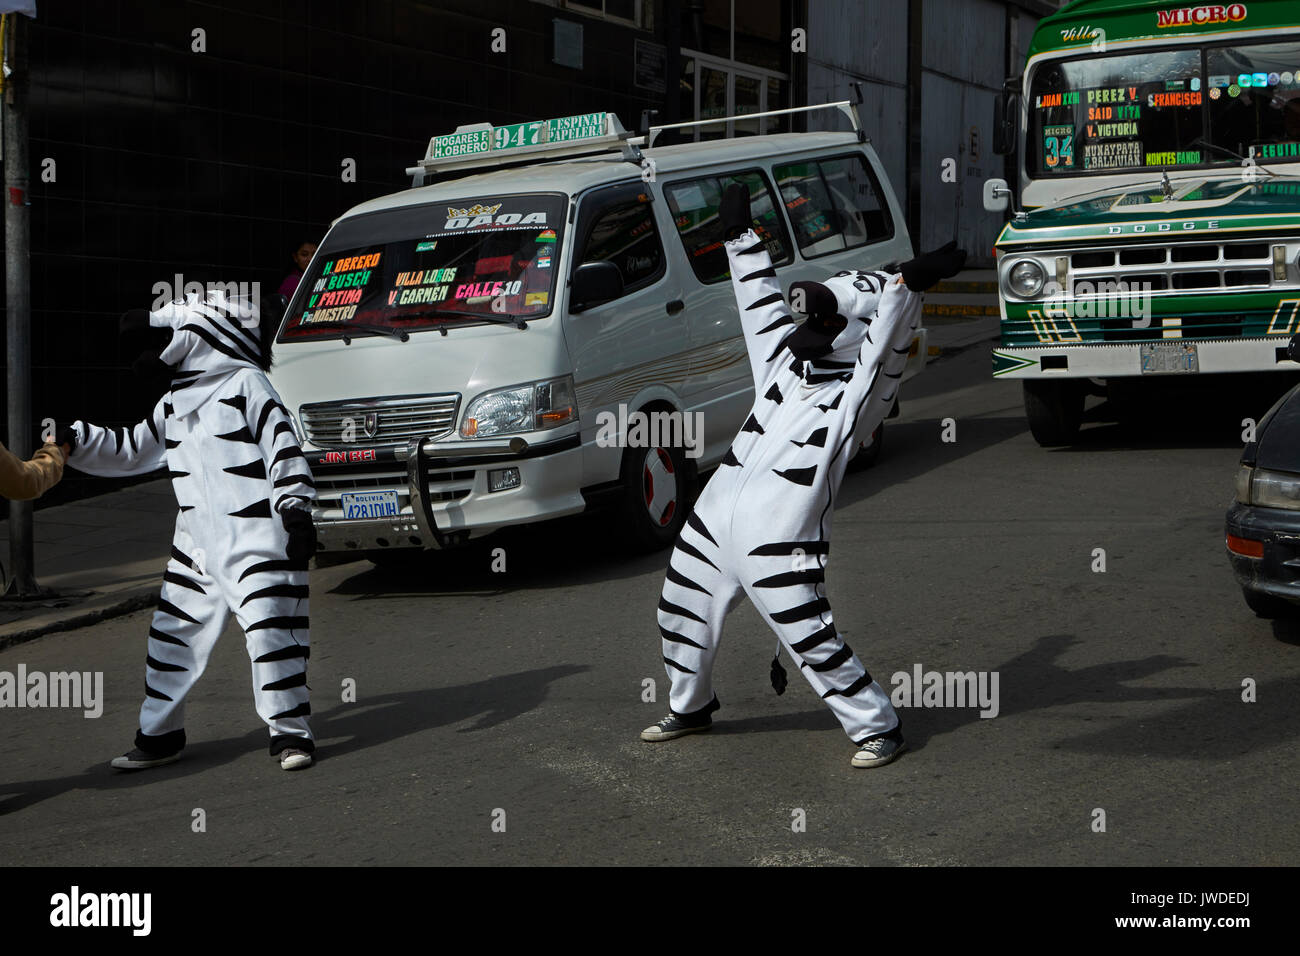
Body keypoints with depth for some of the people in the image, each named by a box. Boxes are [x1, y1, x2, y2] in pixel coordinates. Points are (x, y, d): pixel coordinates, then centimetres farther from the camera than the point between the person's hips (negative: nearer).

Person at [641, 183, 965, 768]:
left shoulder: (856, 396, -6)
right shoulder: (783, 364, 14)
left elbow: (886, 347, -21)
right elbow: (762, 304, 22)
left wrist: (909, 286, -34)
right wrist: (741, 237, 26)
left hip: (779, 548, -8)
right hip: (710, 525, 8)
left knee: (815, 644, -8)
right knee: (681, 619, 21)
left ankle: (878, 727, 10)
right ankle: (690, 707, 46)